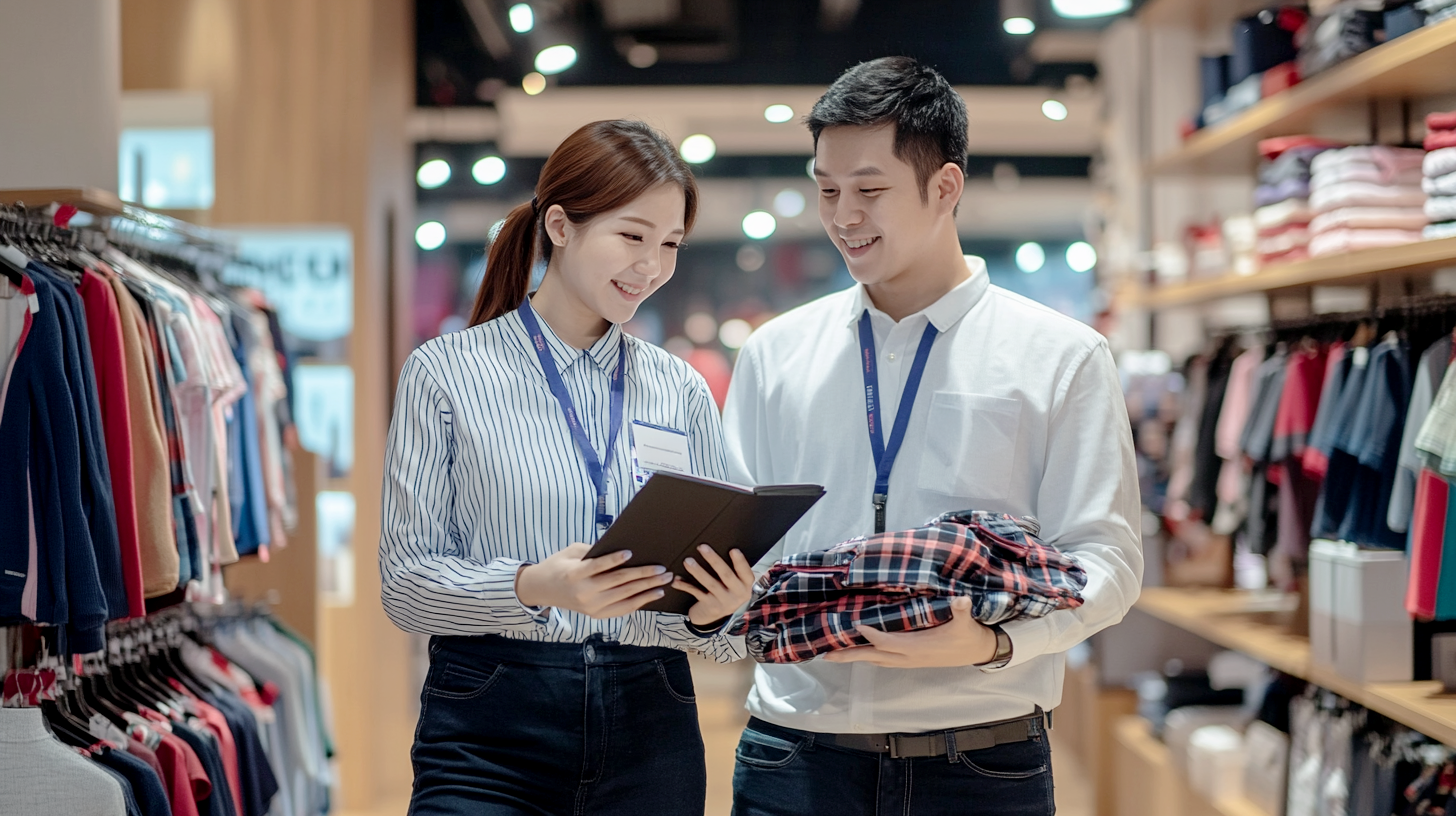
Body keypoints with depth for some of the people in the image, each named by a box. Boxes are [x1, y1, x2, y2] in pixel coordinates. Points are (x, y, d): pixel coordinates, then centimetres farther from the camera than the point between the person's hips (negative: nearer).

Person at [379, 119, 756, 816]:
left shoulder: (681, 392, 9)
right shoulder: (445, 375, -1)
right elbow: (406, 581, -6)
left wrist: (713, 609, -13)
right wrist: (533, 587, -24)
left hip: (648, 732, 3)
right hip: (489, 734, -3)